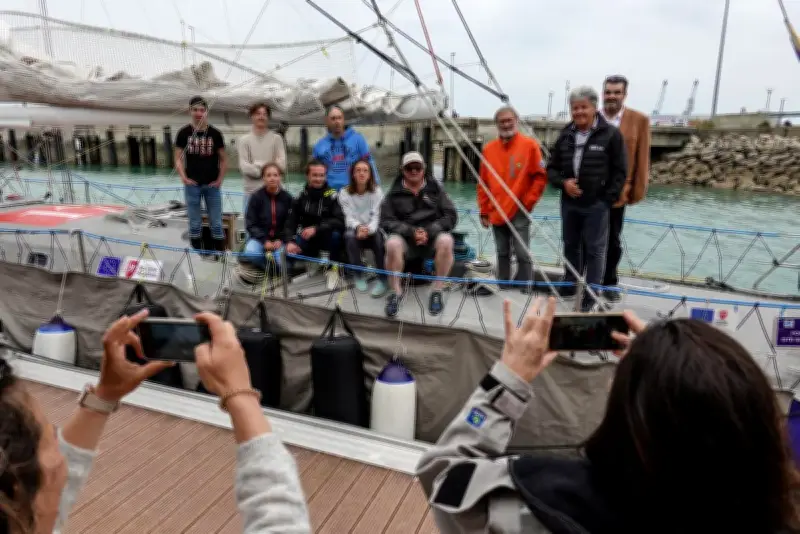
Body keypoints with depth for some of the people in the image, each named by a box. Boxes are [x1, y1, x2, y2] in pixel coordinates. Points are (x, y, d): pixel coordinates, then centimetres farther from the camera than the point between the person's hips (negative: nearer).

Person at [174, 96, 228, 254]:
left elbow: (223, 160, 6)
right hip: (192, 185, 0)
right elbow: (178, 158, 4)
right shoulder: (184, 133, 0)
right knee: (195, 225, 9)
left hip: (212, 186, 0)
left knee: (216, 224, 5)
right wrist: (184, 178, -9)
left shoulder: (215, 134, -1)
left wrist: (220, 180, -4)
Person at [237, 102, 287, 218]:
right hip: (251, 191, 0)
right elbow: (244, 167, -7)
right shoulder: (244, 140, 4)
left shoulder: (276, 139, 4)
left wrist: (257, 165, -9)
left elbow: (281, 166, -6)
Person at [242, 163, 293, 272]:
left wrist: (281, 240, -14)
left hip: (280, 240, 0)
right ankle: (267, 267, -1)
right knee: (250, 253, -31)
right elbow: (251, 224, -3)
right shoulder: (256, 197, -3)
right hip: (260, 237, 0)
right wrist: (264, 241, -14)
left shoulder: (287, 198, -1)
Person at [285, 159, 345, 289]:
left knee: (335, 234, -35)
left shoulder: (331, 195, -15)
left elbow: (340, 221, -25)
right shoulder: (301, 197, -4)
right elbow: (291, 221, -6)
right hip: (307, 238, 3)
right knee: (290, 250, -22)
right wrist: (291, 241, -23)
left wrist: (316, 229, -33)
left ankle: (333, 268, -11)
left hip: (327, 237, -3)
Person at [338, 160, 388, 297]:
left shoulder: (377, 191, -3)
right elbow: (348, 217, -10)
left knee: (379, 236, -34)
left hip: (372, 230, 0)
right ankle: (360, 275, -16)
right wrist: (358, 227, -33)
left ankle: (382, 279, -26)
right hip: (355, 229, 0)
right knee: (350, 235, -34)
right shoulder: (344, 192, -2)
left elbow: (377, 216, -12)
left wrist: (369, 229, -34)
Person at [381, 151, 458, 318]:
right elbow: (386, 221, -2)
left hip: (432, 238, 1)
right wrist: (412, 232, -17)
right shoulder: (394, 193, 7)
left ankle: (437, 290, -16)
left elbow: (451, 216, 3)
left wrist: (429, 231, -13)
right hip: (405, 239, 0)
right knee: (392, 243, -34)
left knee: (446, 240, -32)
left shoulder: (435, 189, 9)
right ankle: (396, 291, -16)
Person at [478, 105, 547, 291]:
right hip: (497, 213, 4)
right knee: (502, 254, 11)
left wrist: (527, 202, -7)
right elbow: (483, 183, 9)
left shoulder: (529, 145, -3)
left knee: (522, 254, -4)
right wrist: (484, 211, 6)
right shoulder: (488, 149, 7)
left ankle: (525, 292, 3)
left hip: (519, 213, -4)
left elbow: (540, 177, -2)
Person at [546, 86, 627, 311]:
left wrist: (607, 199, -10)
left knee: (594, 250, 1)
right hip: (569, 202, 5)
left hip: (597, 204, -5)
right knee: (570, 246, 17)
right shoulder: (565, 135, 7)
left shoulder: (611, 134, -5)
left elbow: (620, 171, -5)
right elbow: (552, 168, 11)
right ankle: (569, 285, 33)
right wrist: (563, 182, -9)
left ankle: (591, 295, 9)